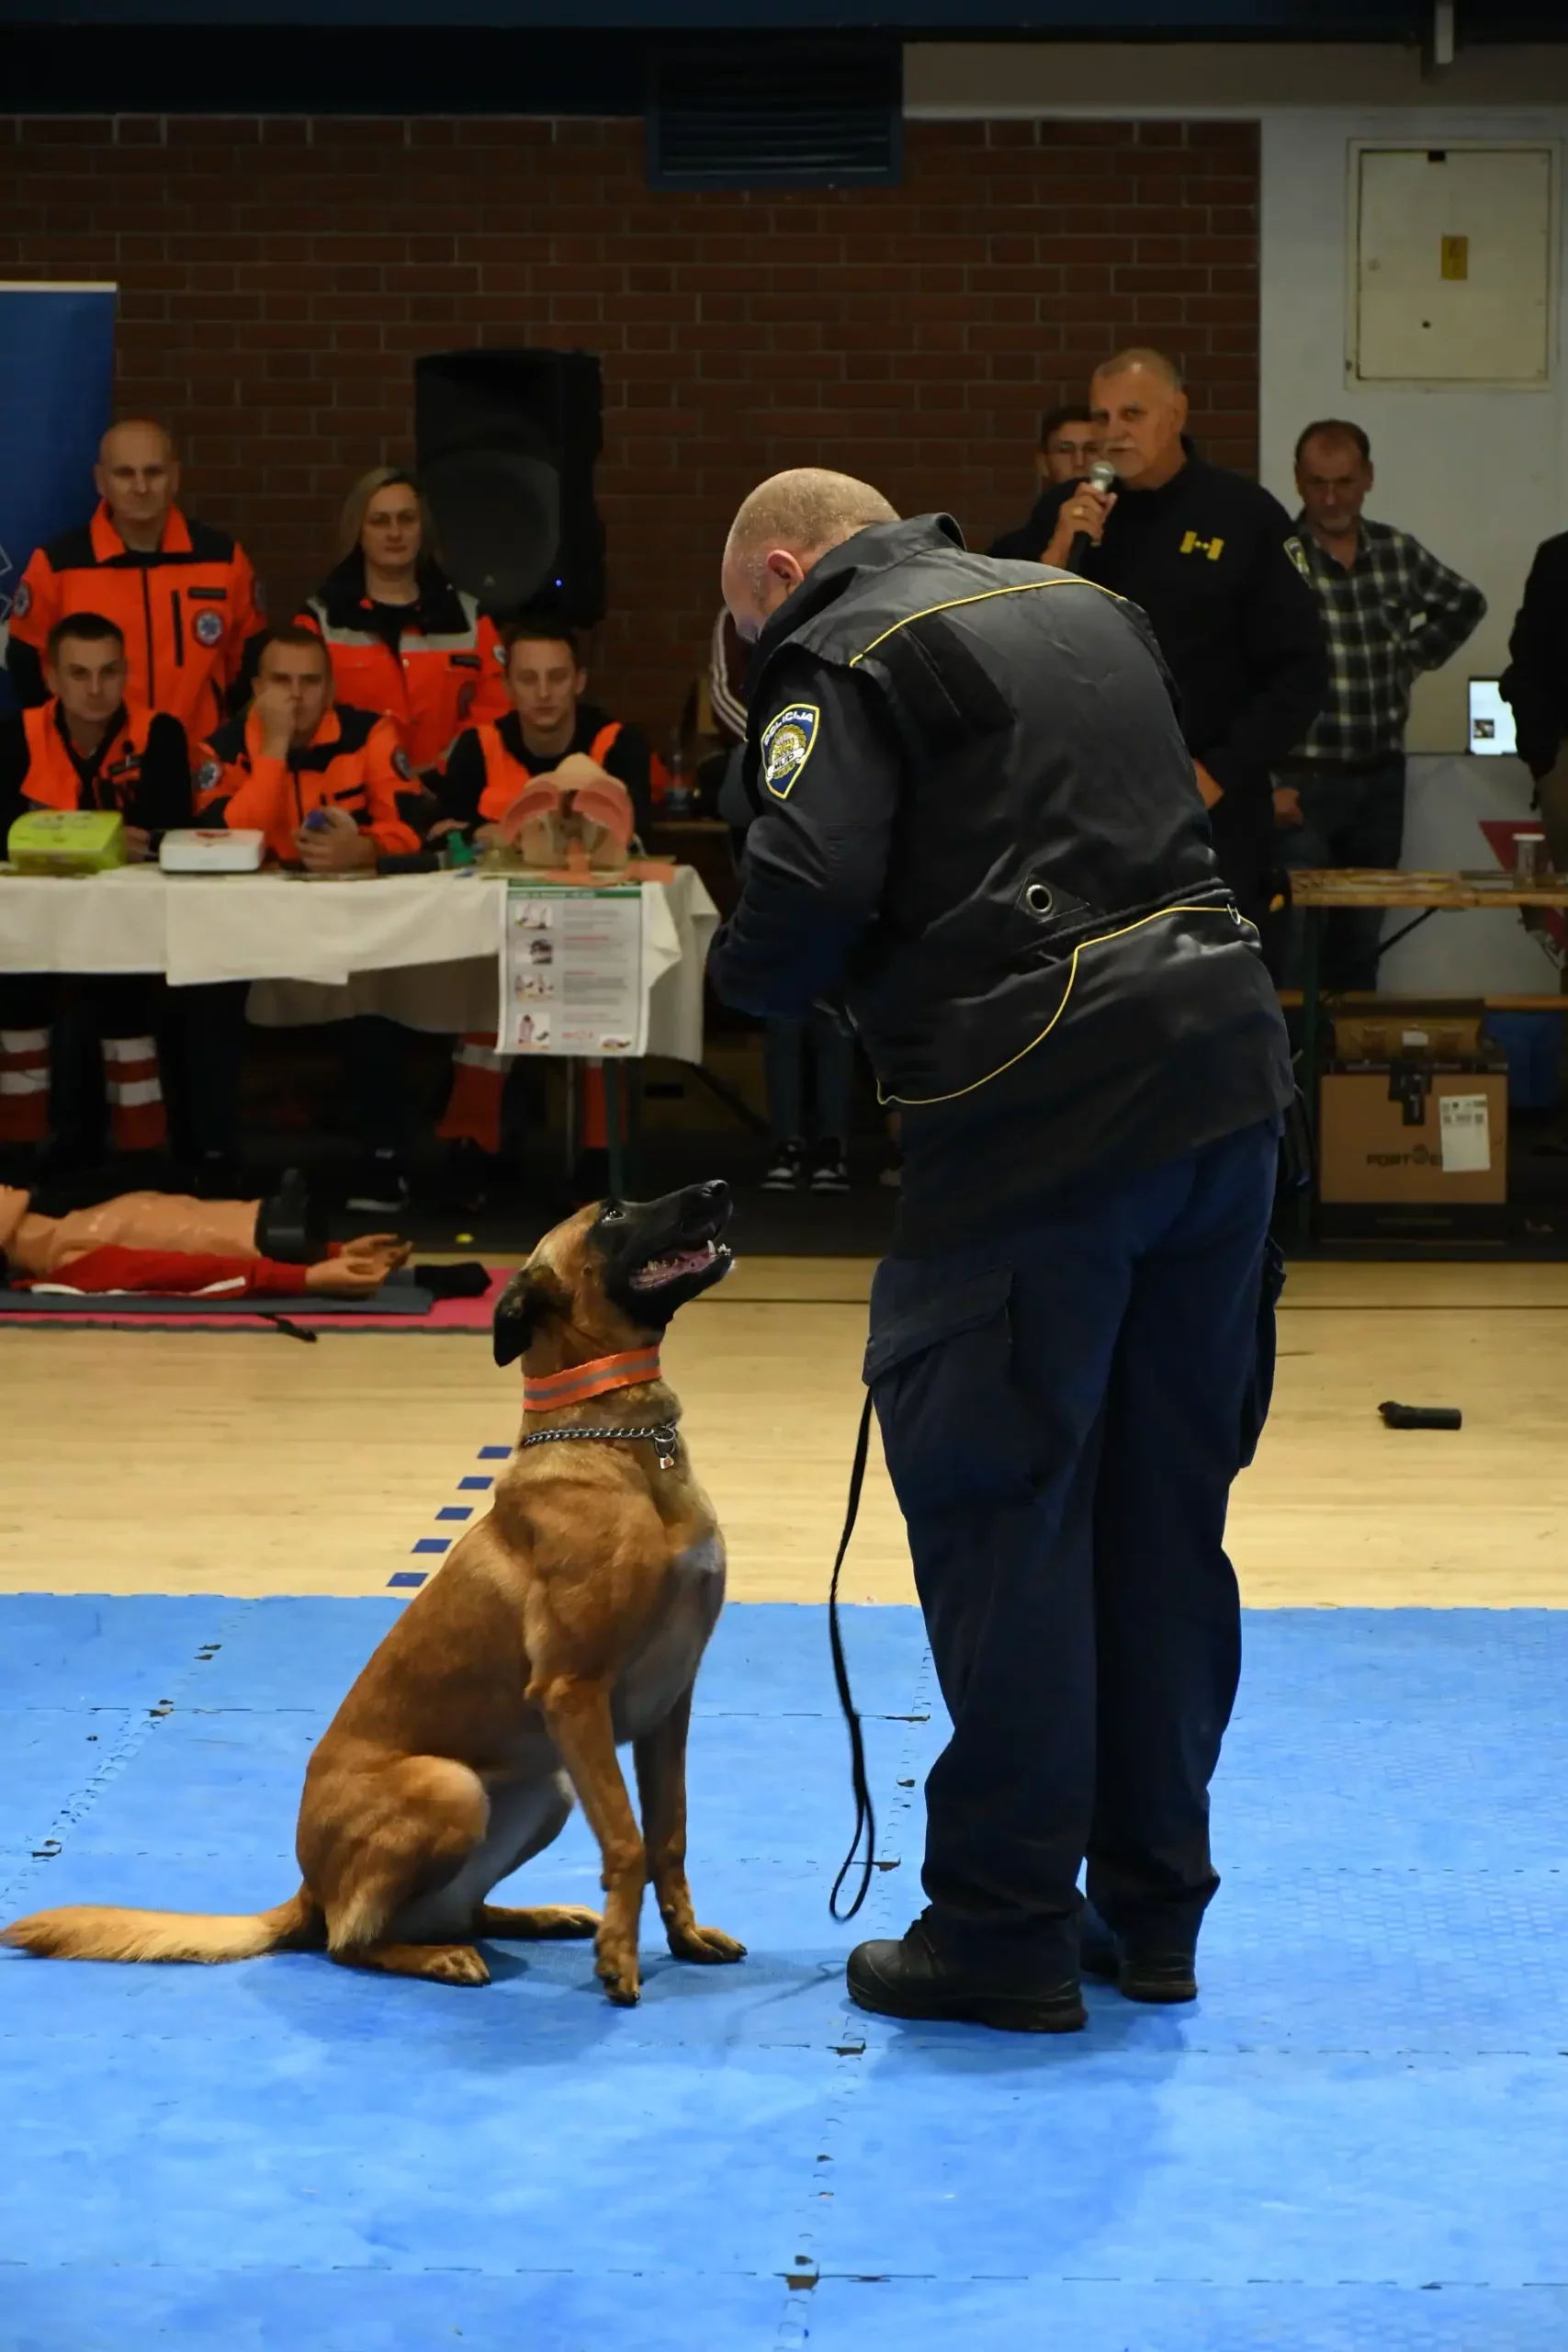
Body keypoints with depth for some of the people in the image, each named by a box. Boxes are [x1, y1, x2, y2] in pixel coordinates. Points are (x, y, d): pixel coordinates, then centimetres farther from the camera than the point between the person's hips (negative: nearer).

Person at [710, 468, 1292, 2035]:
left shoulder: (845, 656, -3)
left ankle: (1005, 1930, 5)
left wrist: (747, 978, 5)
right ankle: (1152, 1910, 22)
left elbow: (809, 890, -16)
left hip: (1047, 1105, -8)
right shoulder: (1083, 605, 22)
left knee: (996, 1505, 1)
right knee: (1163, 1508, 14)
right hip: (1227, 1063, 8)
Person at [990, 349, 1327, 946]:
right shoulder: (1065, 513, 7)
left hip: (1210, 811, -2)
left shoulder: (1245, 515, -2)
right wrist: (1056, 553, -14)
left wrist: (1221, 774, -10)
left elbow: (1298, 670, -3)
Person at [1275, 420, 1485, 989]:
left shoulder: (1398, 552, 6)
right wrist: (1265, 783, -16)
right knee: (1293, 946, -8)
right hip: (1301, 782, -5)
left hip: (1380, 778, 5)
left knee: (1361, 942, 13)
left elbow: (1464, 603, 27)